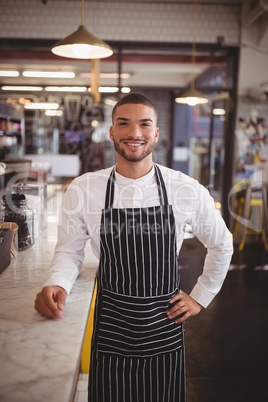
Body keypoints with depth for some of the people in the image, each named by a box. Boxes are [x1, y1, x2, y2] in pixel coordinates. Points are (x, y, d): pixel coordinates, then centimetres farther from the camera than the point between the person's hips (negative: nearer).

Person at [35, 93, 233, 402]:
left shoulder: (187, 190, -9)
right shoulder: (82, 190, -9)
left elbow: (221, 245, 7)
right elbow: (69, 250, 3)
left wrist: (200, 297, 7)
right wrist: (56, 285, -17)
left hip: (165, 327, 1)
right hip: (110, 327, 0)